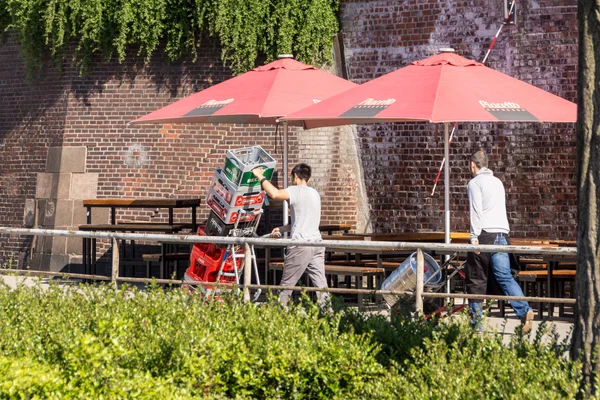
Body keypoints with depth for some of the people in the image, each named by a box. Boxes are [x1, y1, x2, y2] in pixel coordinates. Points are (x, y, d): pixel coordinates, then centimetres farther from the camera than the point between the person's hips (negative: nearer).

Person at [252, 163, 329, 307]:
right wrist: (283, 229, 32)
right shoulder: (315, 194, 20)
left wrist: (260, 177, -9)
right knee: (320, 283, 2)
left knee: (287, 284, 3)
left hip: (300, 245, -7)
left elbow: (274, 194, -23)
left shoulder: (297, 191, -7)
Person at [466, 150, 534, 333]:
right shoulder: (497, 182, 22)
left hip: (484, 235, -6)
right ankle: (525, 311, -20)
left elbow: (476, 211, -13)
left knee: (476, 281, 2)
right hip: (502, 235, 6)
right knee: (504, 276, 0)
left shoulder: (475, 183, -2)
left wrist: (474, 236, -17)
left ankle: (476, 324, 6)